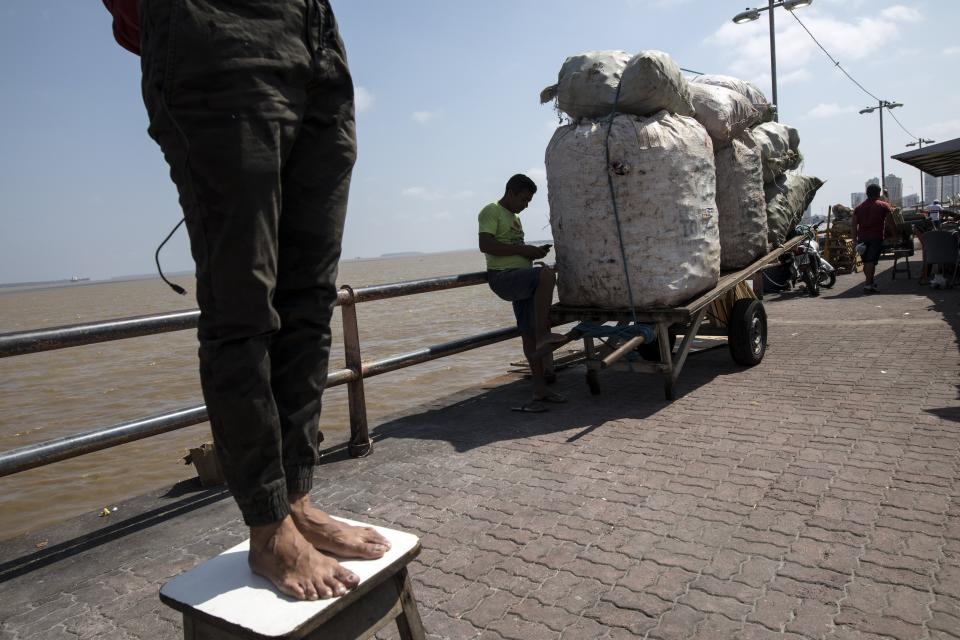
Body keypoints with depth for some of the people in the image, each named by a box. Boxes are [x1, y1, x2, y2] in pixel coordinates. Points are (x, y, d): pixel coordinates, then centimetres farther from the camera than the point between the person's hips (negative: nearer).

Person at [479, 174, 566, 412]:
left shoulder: (515, 218, 25)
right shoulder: (491, 212, -3)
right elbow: (485, 245, -17)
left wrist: (535, 251, 13)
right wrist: (523, 250, -16)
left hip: (522, 280, 9)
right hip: (503, 277, -9)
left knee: (530, 333, 4)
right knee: (546, 274, -32)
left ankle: (540, 390, 8)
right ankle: (543, 336, -27)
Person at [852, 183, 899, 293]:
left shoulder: (859, 207, 12)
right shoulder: (883, 205, 4)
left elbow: (853, 224, 4)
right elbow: (891, 222, 0)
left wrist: (855, 239, 4)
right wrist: (895, 236, 9)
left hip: (862, 238, 4)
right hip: (876, 237, -4)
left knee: (866, 262, 14)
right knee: (871, 261, -8)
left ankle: (871, 283, 28)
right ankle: (868, 285, -14)